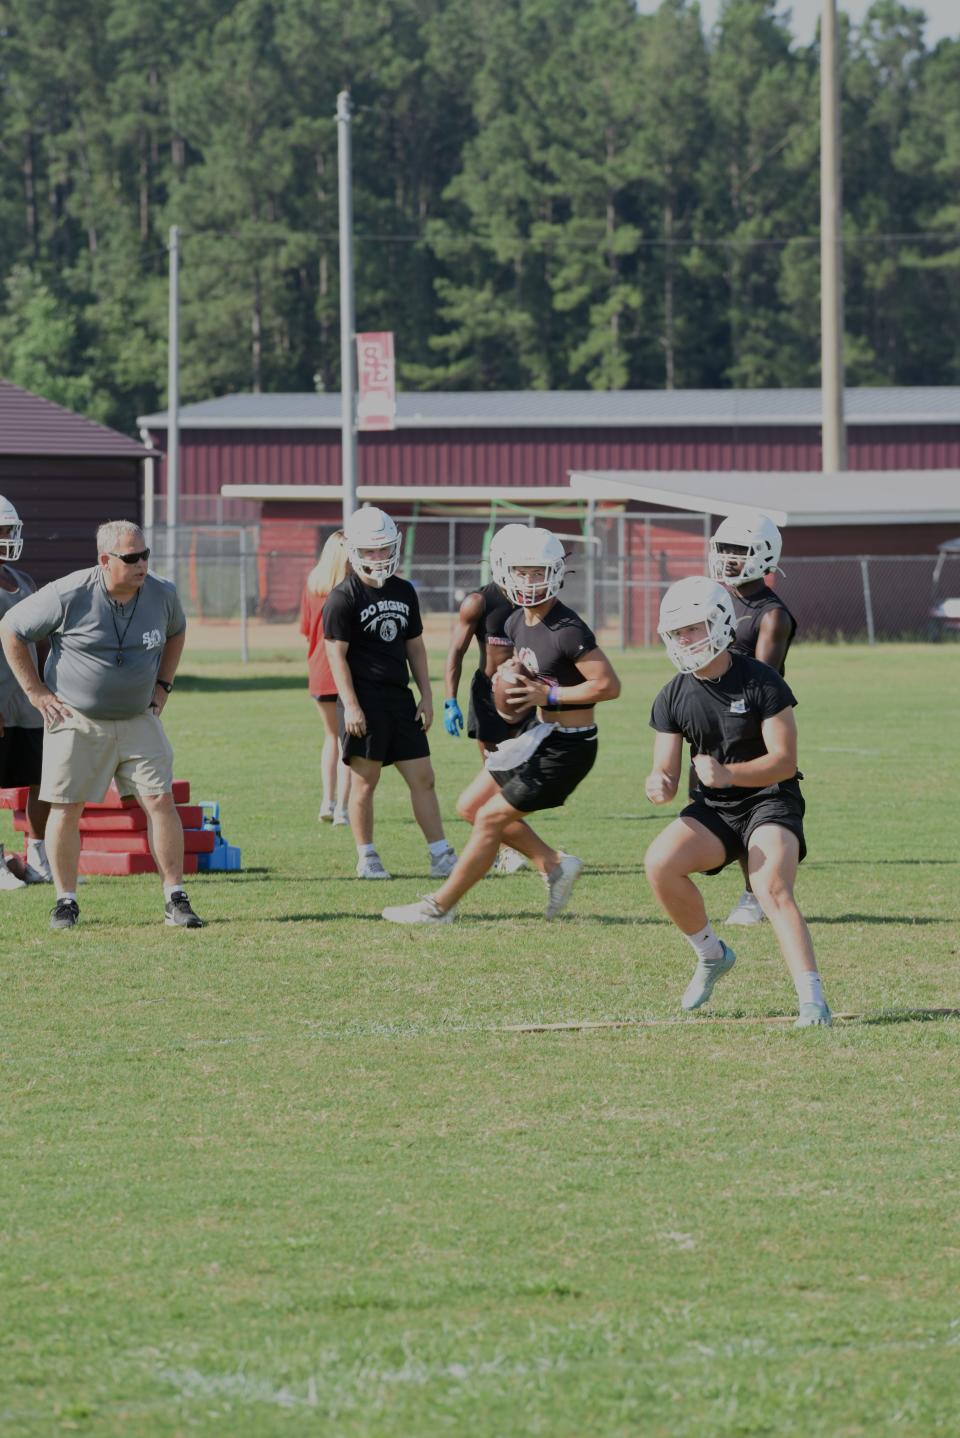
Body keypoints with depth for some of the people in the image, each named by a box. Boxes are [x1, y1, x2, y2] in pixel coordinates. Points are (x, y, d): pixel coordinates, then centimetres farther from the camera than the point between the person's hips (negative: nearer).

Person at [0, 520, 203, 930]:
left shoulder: (161, 595, -5)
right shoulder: (69, 596, -18)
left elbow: (175, 633, 20)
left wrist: (162, 685, 10)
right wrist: (35, 691, -6)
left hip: (137, 720, 3)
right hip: (76, 721, -3)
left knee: (160, 801, -5)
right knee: (66, 808, 1)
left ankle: (175, 898, 1)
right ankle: (66, 900, 14)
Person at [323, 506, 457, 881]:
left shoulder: (404, 592, 13)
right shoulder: (343, 598, -7)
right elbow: (337, 654, -10)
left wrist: (426, 696, 12)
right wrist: (350, 705, -16)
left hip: (399, 696, 6)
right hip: (364, 698, -6)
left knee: (422, 777, 4)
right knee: (365, 780, 0)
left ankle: (440, 855, 6)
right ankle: (366, 858, 9)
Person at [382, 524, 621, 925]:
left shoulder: (567, 631, -22)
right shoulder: (517, 623, 5)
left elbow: (608, 685, -25)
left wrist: (549, 695, -22)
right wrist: (513, 685, -1)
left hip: (567, 746, -10)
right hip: (542, 736, 10)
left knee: (490, 819, -3)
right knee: (472, 806, 14)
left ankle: (440, 907, 9)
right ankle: (554, 864, 17)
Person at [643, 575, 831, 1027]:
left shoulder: (761, 683, -13)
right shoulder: (673, 698, 1)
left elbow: (785, 761, -16)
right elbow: (667, 773, 1)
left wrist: (728, 774, -33)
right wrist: (659, 785, -26)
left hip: (769, 801, -5)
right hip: (713, 809, 5)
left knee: (772, 890, -29)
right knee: (660, 863, -21)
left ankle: (812, 1000, -33)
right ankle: (712, 956, 2)